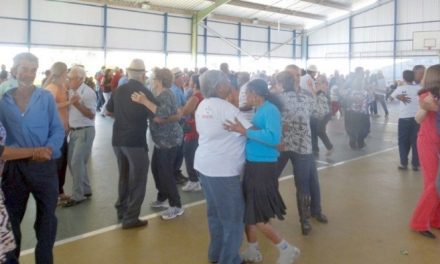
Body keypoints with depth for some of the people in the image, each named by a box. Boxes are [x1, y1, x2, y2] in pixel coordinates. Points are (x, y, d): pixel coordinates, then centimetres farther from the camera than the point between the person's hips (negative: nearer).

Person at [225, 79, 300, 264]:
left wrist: (246, 132, -27)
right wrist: (243, 130, -5)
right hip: (252, 165, 9)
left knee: (257, 217, -1)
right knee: (247, 211, 17)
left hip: (263, 167, -9)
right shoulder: (259, 110, 11)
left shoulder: (270, 110, -16)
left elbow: (274, 138, -28)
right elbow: (257, 133, 8)